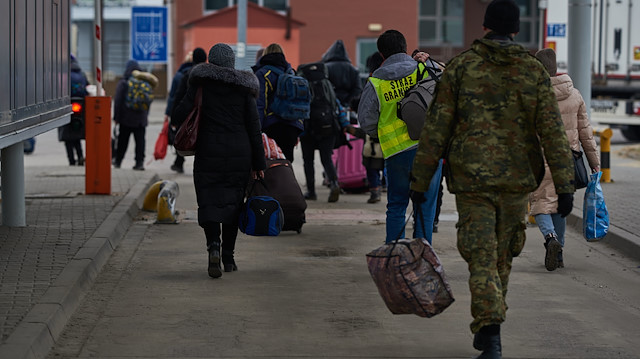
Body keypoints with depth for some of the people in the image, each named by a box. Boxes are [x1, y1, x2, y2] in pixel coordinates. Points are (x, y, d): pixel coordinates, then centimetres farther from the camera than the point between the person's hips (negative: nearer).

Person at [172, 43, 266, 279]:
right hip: (239, 154, 2)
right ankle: (228, 257, 16)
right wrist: (258, 164, 3)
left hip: (209, 154, -1)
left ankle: (213, 245, -26)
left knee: (209, 202, 0)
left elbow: (180, 115, -8)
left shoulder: (201, 84, -1)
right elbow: (254, 128, 0)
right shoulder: (244, 88, 2)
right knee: (233, 203, 13)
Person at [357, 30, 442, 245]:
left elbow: (366, 122, 3)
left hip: (397, 153, 0)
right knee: (425, 205, 7)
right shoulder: (425, 70, 0)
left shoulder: (375, 83, 0)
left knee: (396, 206, 13)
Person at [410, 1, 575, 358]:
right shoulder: (534, 71, 1)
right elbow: (553, 132, -5)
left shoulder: (460, 67, -1)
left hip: (472, 180, -2)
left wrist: (420, 179, 3)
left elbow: (436, 127, -3)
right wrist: (565, 186, -4)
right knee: (503, 257, 18)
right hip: (517, 181, 2)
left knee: (482, 261, -2)